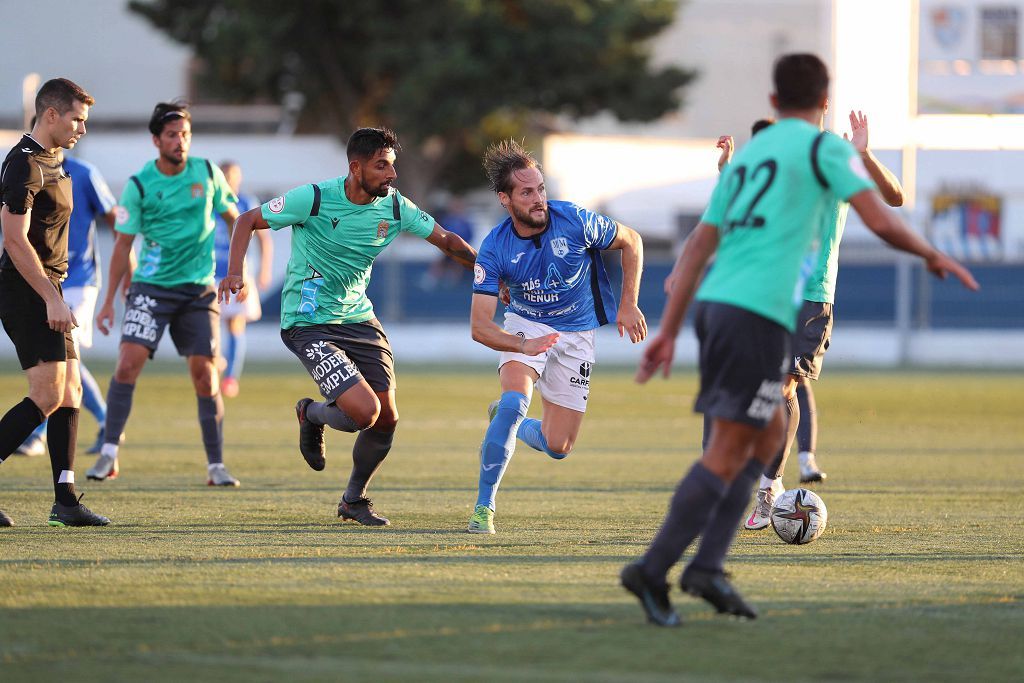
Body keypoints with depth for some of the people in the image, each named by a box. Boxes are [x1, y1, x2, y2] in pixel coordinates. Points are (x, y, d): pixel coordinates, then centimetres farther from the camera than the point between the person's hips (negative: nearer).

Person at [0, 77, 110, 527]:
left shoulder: (52, 159, 17)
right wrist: (52, 300, -22)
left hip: (47, 292, 10)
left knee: (70, 393, 6)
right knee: (48, 396, -15)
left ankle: (64, 500, 6)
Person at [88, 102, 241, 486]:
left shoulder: (207, 174, 0)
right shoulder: (139, 185, -5)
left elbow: (233, 218, 15)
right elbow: (123, 244, 1)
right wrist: (109, 301, 0)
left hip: (199, 289, 1)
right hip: (152, 286, -1)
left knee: (204, 374, -3)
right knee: (129, 361, -15)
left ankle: (216, 465, 5)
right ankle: (109, 454, -8)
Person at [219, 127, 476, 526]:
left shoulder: (395, 208, -3)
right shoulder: (314, 199, -17)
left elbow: (445, 239, 7)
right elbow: (249, 220, -7)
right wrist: (234, 273, -21)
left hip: (358, 317, 6)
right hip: (308, 324, -6)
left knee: (387, 419, 1)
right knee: (364, 411, -21)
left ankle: (353, 500, 27)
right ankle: (311, 415, 16)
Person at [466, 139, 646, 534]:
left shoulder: (575, 221, -22)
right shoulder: (494, 249, -21)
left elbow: (630, 241, -3)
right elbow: (479, 325, -22)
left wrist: (628, 305, -7)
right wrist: (523, 345, -41)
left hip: (576, 333, 1)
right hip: (526, 326, -1)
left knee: (558, 448, -2)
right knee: (515, 400, -32)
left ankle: (506, 421, 34)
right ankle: (483, 506, -20)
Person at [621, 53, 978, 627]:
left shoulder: (747, 154, 22)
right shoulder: (826, 148, 1)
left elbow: (701, 245, 20)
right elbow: (882, 222, -7)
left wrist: (669, 332, 21)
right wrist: (934, 257, 12)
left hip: (714, 302, 8)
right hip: (760, 312, -8)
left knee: (770, 434, 17)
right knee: (729, 452, -6)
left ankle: (708, 566, 7)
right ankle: (653, 571, -12)